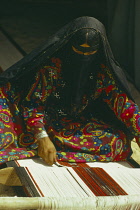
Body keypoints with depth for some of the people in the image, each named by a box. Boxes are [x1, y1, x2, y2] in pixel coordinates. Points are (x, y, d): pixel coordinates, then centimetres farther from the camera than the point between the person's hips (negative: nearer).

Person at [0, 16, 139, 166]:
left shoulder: (103, 70, -7)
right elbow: (33, 102, -21)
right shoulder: (53, 64, -18)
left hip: (83, 124, 4)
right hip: (47, 123, -4)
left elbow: (124, 103, -11)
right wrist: (42, 137, -35)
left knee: (118, 141, -28)